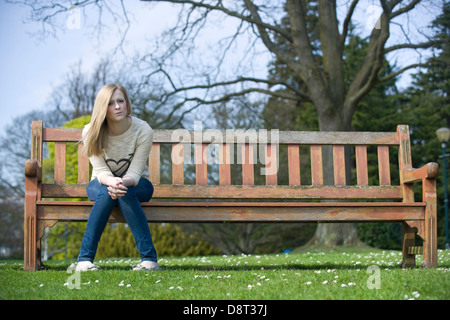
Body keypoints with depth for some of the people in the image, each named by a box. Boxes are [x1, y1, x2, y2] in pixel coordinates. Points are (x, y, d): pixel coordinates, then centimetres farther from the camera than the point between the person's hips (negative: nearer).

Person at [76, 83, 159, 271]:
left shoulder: (143, 131, -19)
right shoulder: (91, 132, -15)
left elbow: (135, 173, -23)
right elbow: (101, 171, -20)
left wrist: (122, 183, -47)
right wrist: (112, 182, -45)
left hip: (135, 185, -1)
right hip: (102, 184, 1)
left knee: (125, 193, -36)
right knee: (107, 193, -35)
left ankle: (150, 259, -36)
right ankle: (84, 259, -34)